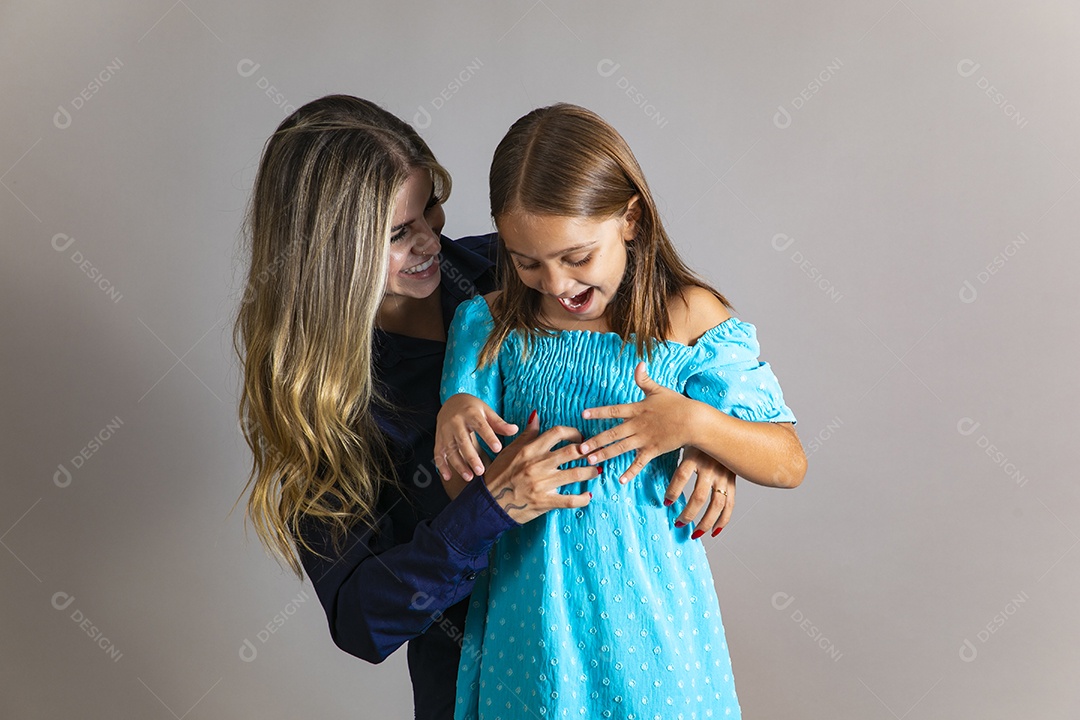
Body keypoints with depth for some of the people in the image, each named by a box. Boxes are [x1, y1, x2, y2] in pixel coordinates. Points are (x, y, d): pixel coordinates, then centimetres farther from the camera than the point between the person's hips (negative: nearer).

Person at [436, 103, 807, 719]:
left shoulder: (688, 318, -8)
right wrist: (454, 415, -20)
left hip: (647, 610, -1)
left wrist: (695, 423, -25)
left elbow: (790, 464, -7)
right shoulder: (492, 324, -2)